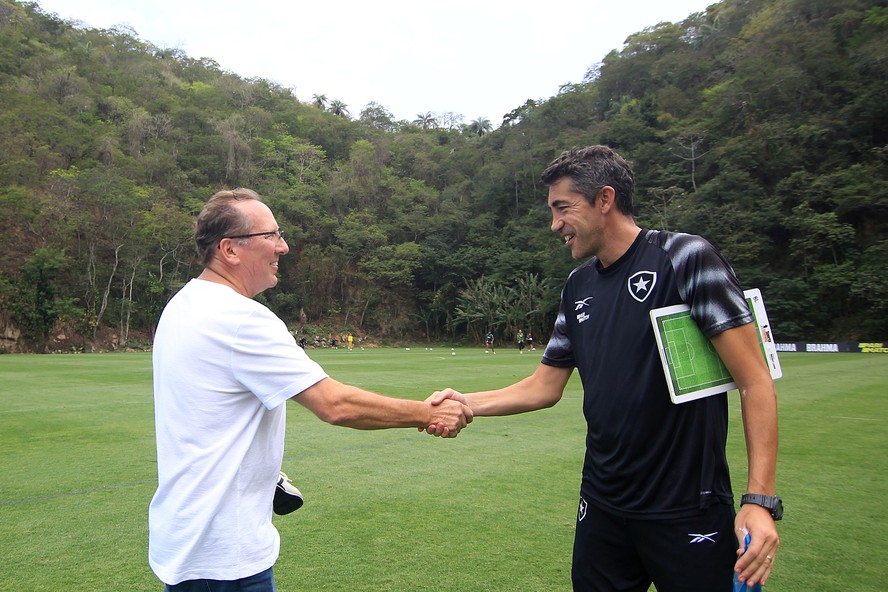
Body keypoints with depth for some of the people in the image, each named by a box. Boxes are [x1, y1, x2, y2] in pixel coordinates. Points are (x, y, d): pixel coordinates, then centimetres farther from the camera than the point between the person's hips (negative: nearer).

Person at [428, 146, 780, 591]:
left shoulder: (684, 257, -13)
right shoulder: (578, 286, 6)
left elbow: (754, 381, -14)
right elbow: (545, 386, 10)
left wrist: (760, 499, -20)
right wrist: (469, 403, -3)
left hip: (688, 514, -6)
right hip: (602, 506, 6)